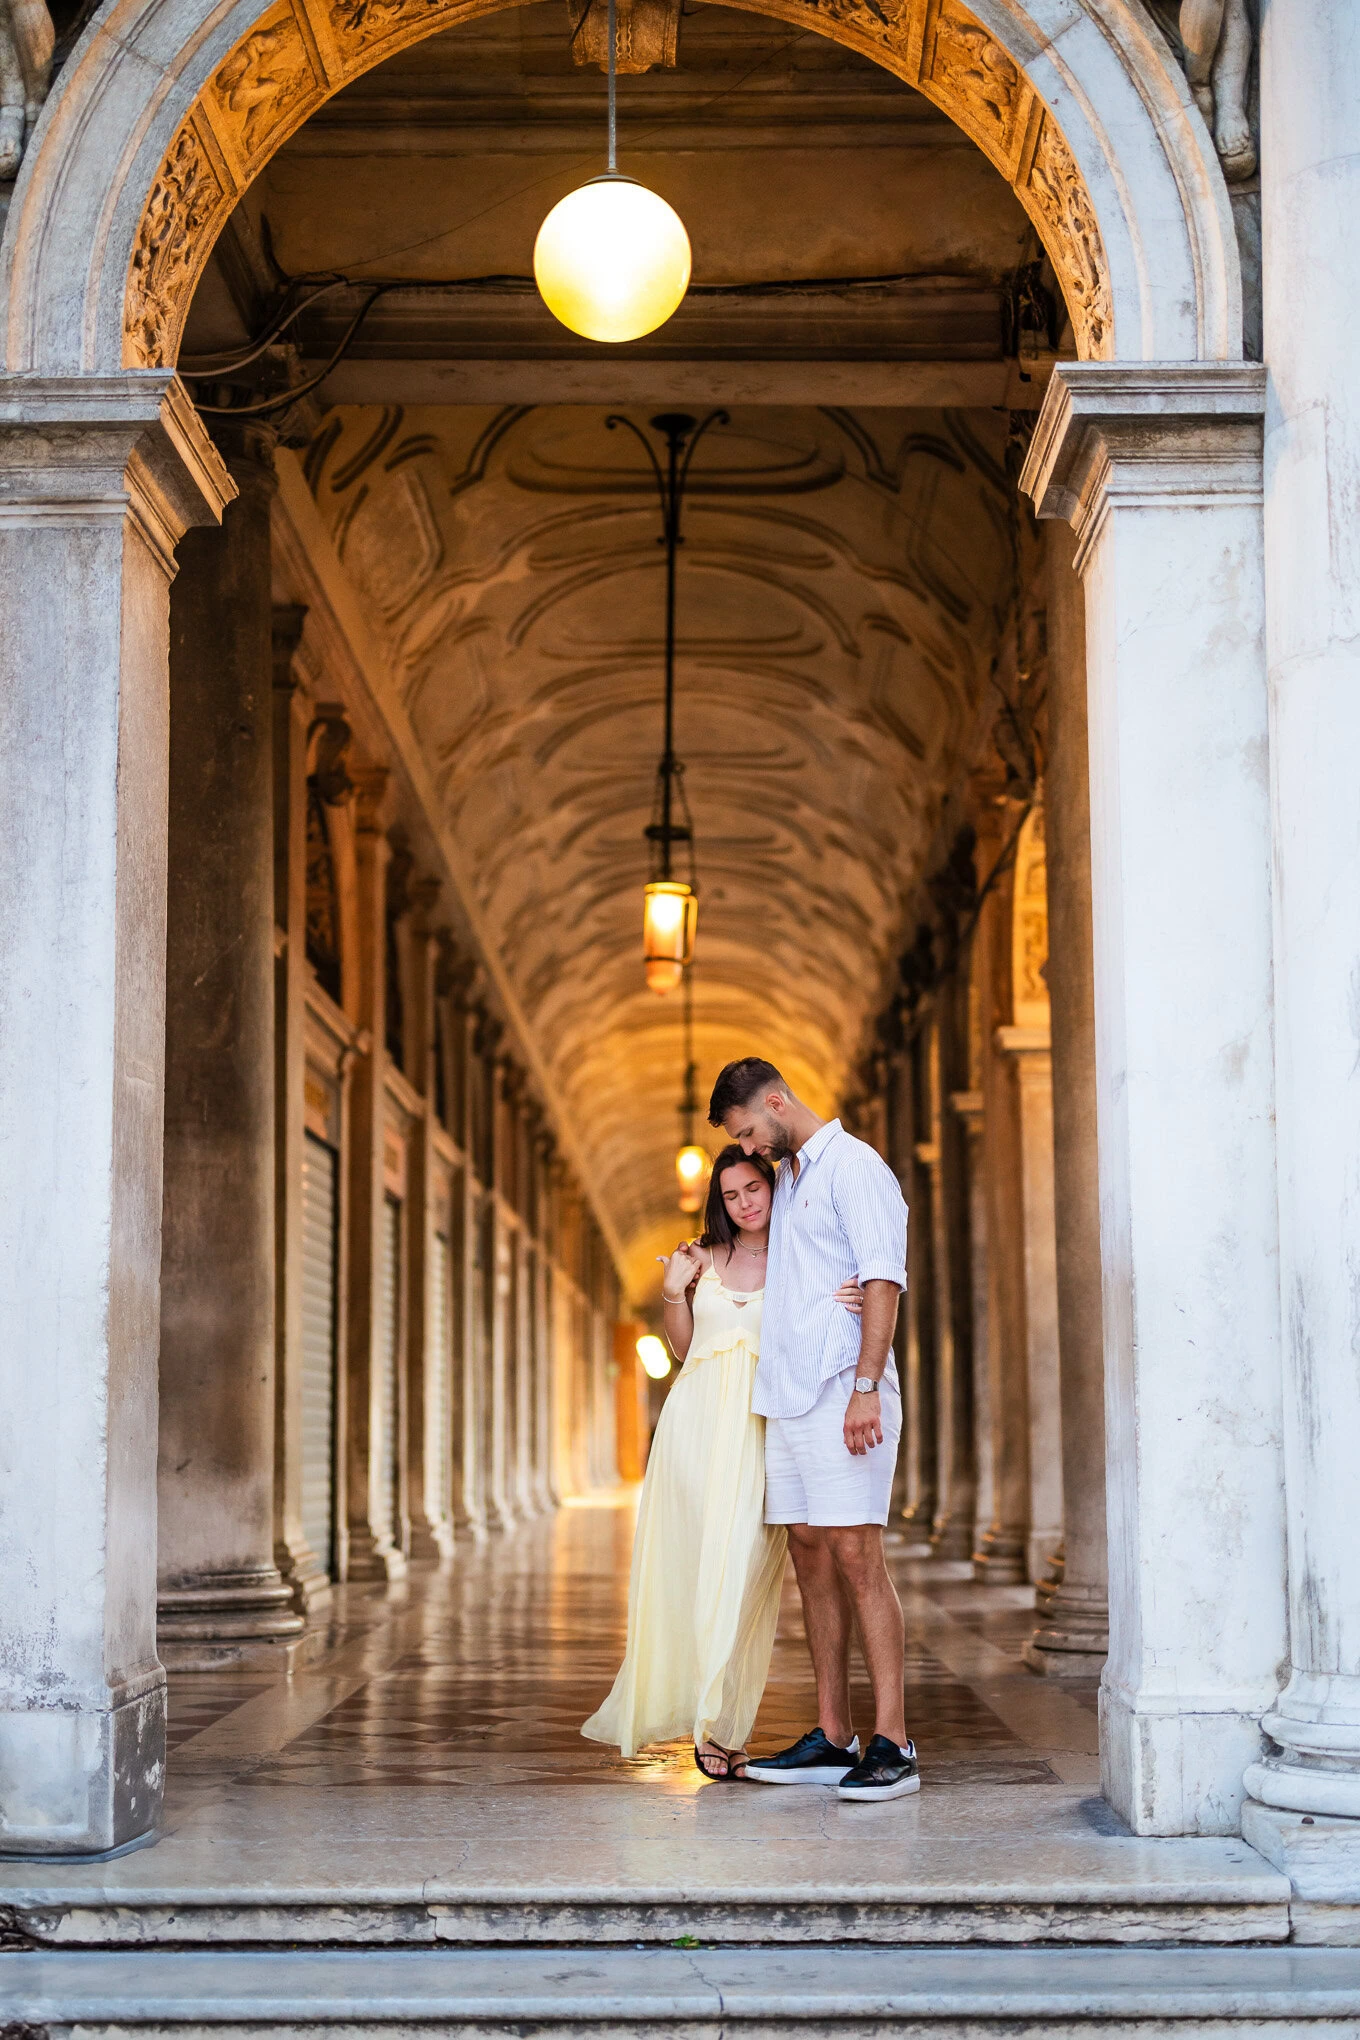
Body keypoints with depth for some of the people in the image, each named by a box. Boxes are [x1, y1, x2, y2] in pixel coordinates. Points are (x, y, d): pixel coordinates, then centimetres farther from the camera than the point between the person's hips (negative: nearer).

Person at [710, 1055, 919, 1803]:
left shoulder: (853, 1167, -6)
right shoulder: (788, 1178, 21)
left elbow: (882, 1280, -14)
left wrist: (865, 1388, -21)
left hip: (842, 1393, -9)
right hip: (788, 1395, 9)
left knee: (856, 1555, -11)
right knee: (811, 1556, 7)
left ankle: (892, 1744, -11)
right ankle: (832, 1737, 10)